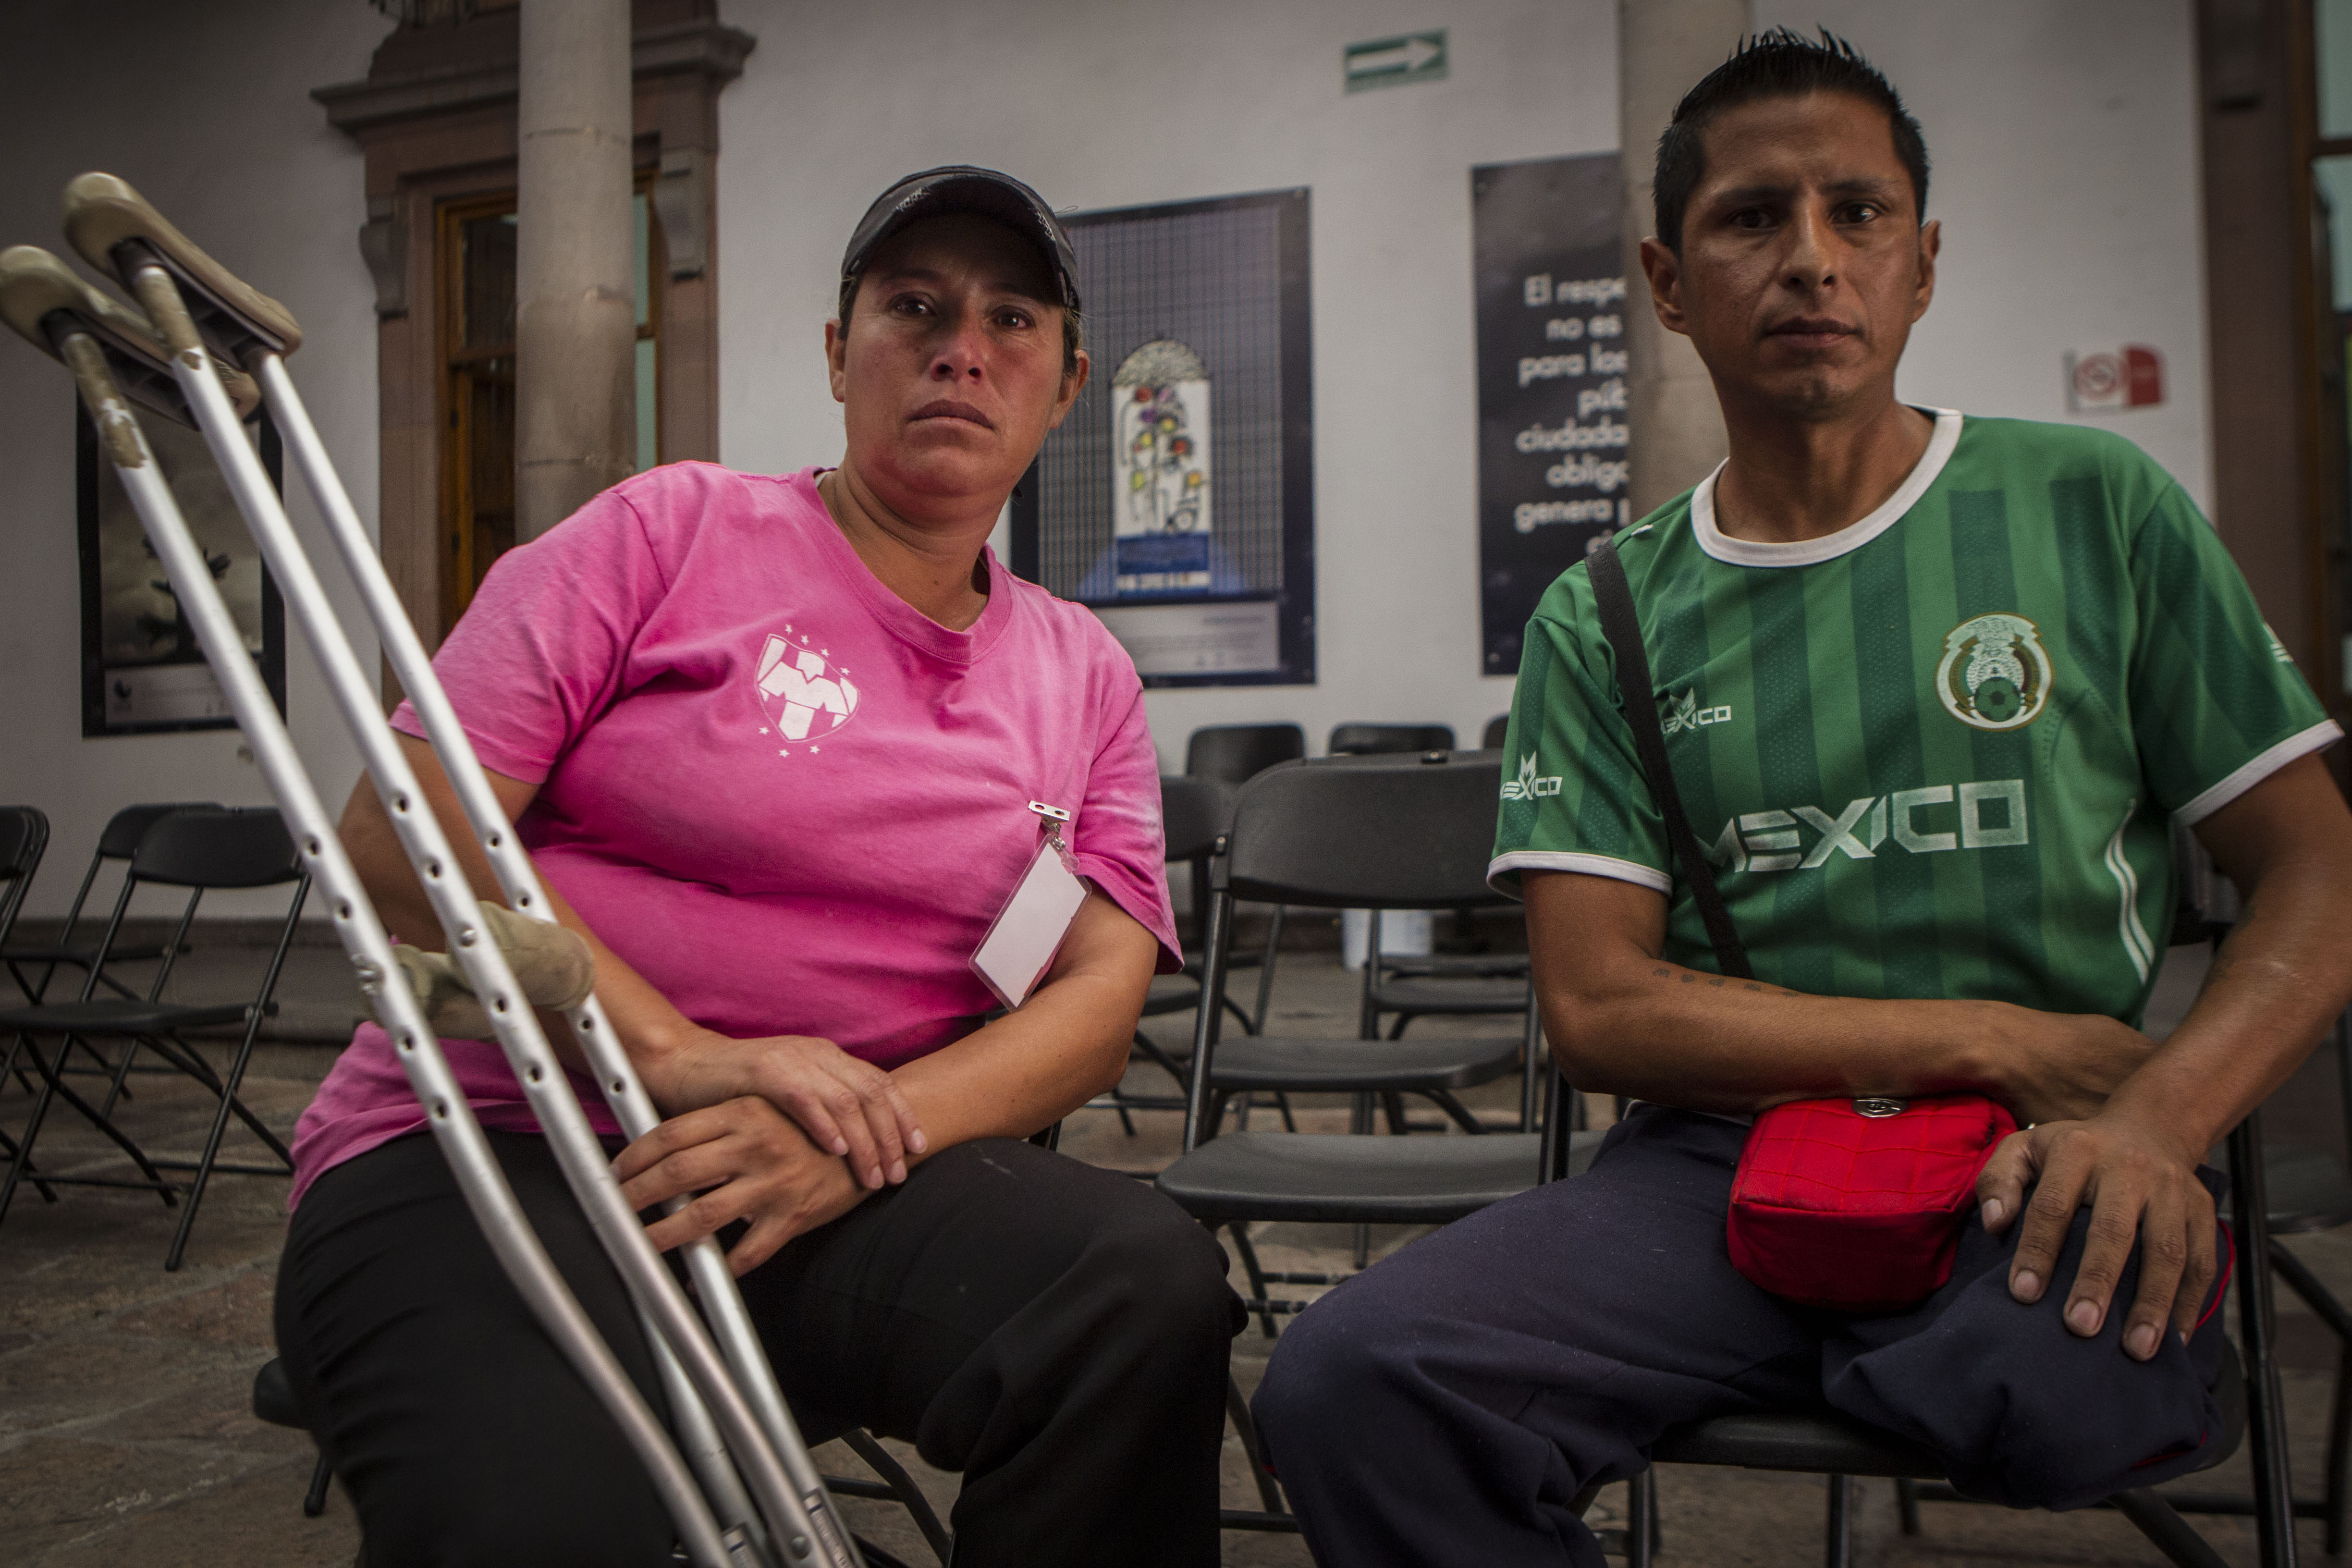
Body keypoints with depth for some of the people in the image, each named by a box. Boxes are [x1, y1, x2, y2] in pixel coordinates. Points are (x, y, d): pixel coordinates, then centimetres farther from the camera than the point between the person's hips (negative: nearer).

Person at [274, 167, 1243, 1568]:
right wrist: (679, 1054, -20)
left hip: (853, 1179, 4)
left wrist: (858, 1140, -17)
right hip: (485, 1149, -3)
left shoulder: (1085, 679, 12)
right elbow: (401, 832, -7)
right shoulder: (670, 532, 1)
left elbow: (1104, 992, 1)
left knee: (1152, 1282, -26)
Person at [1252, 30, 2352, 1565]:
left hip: (2039, 1164, -1)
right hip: (1724, 1155, 2)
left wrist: (2155, 1119, -14)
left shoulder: (2098, 511, 8)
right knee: (1349, 1384, -23)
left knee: (2065, 1391, -36)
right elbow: (1599, 1006, 0)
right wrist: (1998, 1044, -8)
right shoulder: (1602, 621, 8)